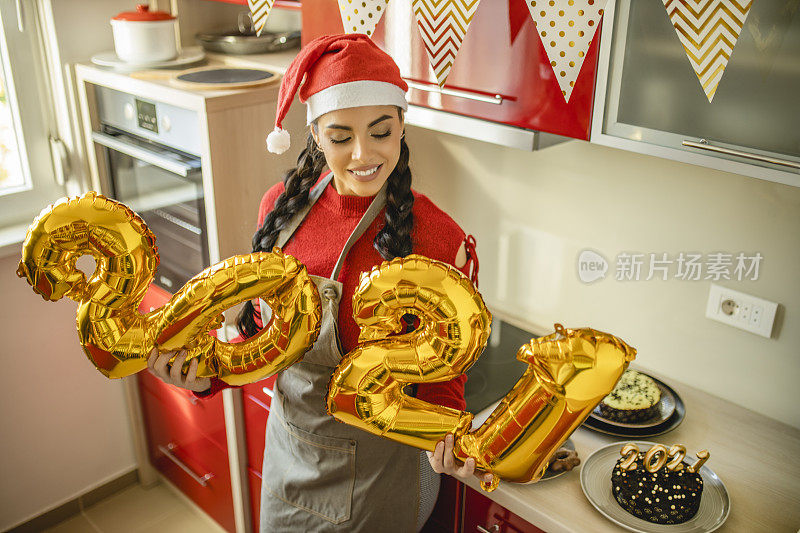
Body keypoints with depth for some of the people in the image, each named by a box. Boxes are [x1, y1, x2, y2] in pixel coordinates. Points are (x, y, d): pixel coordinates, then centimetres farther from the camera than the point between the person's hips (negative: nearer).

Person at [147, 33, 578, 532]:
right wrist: (207, 375, -14)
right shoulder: (283, 207, -9)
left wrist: (447, 434, -30)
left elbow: (442, 374, -11)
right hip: (289, 450, 4)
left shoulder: (438, 239, -22)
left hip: (381, 471, -4)